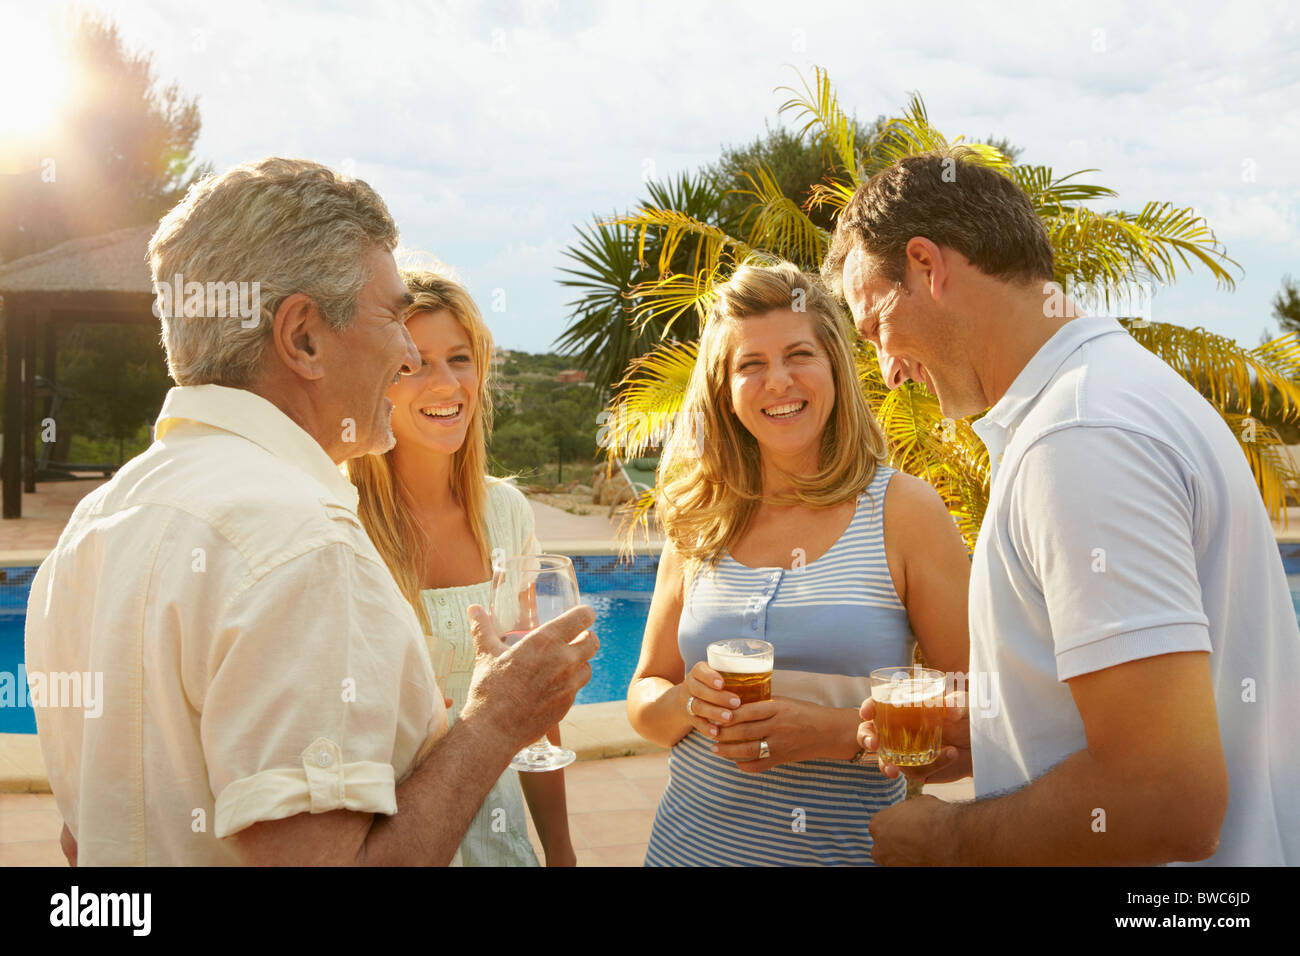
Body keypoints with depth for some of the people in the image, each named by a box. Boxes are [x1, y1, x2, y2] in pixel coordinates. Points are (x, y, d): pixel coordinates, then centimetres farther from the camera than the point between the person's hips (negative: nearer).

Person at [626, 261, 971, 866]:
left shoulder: (904, 511, -9)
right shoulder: (700, 522, 0)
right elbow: (643, 699, 7)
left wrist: (837, 732, -21)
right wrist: (686, 701, -14)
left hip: (849, 846, -2)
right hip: (694, 843, 3)